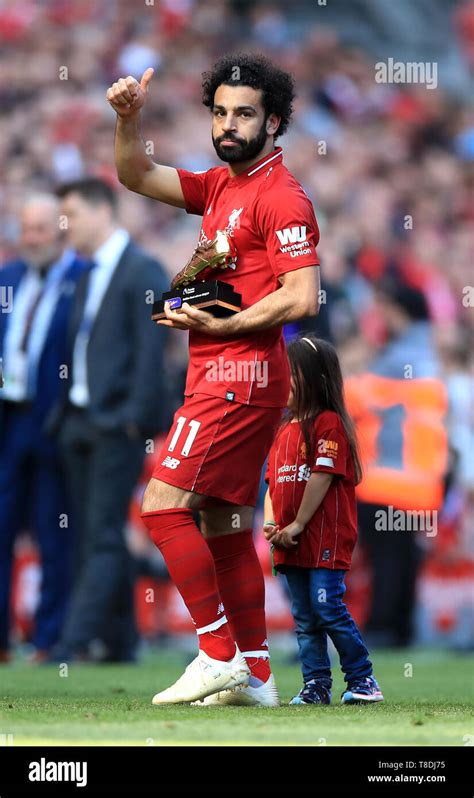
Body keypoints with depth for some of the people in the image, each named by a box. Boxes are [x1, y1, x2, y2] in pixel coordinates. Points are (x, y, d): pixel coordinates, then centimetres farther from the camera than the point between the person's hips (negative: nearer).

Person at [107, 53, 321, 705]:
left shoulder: (280, 197, -12)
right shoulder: (220, 186, 15)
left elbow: (302, 298, -19)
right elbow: (137, 177, 17)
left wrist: (219, 326, -16)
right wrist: (129, 119, -1)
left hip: (239, 376, -9)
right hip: (219, 378, 9)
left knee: (163, 504, -14)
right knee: (224, 523, 10)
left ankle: (219, 654, -12)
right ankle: (254, 675, 12)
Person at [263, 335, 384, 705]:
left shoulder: (329, 423, -8)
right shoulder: (284, 429, 17)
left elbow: (323, 476, -14)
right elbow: (273, 482, 18)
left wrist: (297, 525, -15)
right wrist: (271, 523, 1)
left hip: (326, 538, -8)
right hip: (292, 542, 8)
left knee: (328, 608, -12)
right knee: (305, 619, 7)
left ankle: (363, 680, -2)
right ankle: (316, 687, 9)